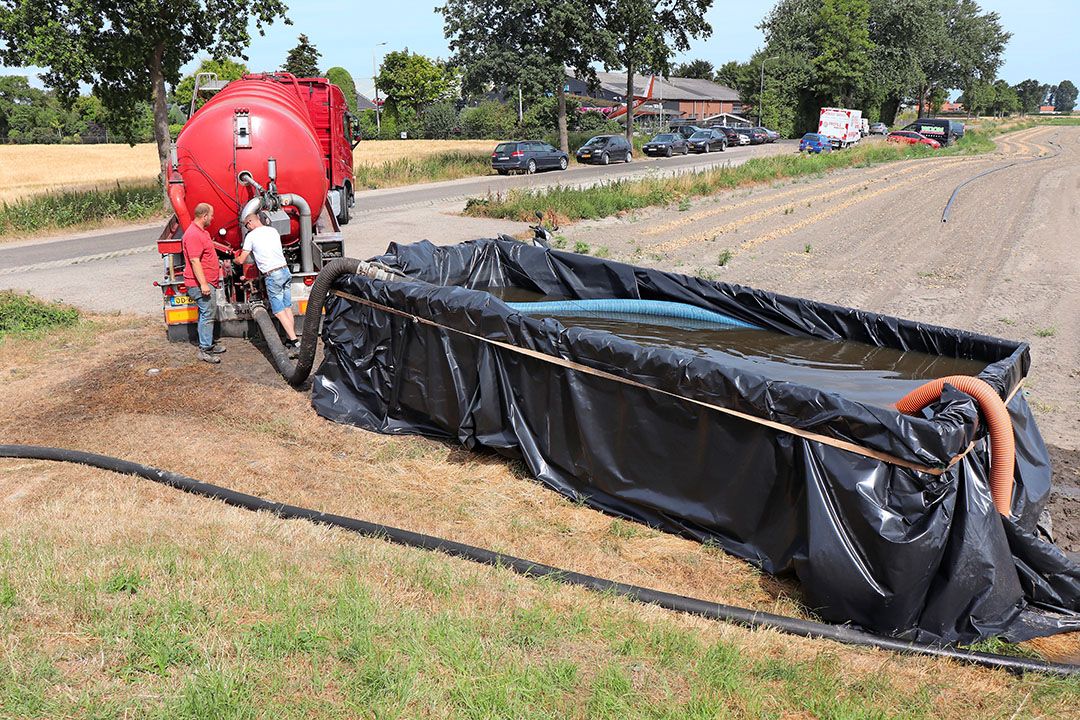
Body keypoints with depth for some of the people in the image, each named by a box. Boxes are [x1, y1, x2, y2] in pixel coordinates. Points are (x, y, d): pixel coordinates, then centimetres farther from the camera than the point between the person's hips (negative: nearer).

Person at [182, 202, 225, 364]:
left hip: (208, 282, 11)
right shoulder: (193, 234, -19)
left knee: (209, 314, 16)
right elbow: (194, 261, -25)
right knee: (207, 314, -9)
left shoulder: (202, 231, 16)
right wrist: (203, 284, -26)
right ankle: (204, 350, -6)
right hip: (201, 284, -11)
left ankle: (209, 344, 25)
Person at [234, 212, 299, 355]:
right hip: (285, 270, 6)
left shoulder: (251, 236, -3)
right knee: (287, 308, 10)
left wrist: (235, 259, 25)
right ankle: (290, 340, 12)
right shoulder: (273, 231, 14)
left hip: (272, 276, -6)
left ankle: (294, 342, -13)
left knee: (279, 311, -4)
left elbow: (241, 260, 2)